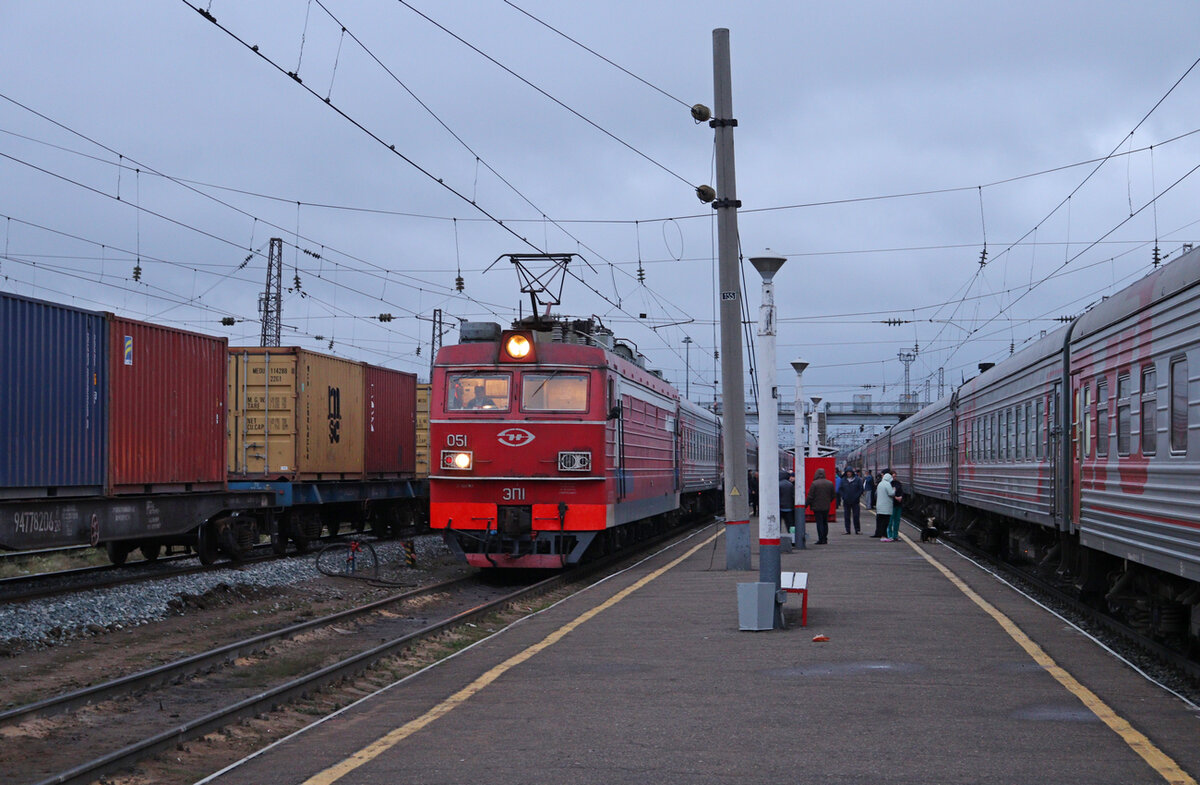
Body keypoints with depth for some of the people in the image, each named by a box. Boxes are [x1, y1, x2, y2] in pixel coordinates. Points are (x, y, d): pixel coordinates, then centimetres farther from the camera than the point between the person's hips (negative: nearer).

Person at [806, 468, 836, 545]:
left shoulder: (814, 484, -13)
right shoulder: (830, 483, 2)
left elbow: (810, 497, -12)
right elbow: (833, 496, 11)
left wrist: (805, 505, -1)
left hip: (817, 507, -5)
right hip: (826, 507, 5)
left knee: (819, 523, -2)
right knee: (825, 523, 13)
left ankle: (821, 539, -5)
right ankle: (825, 539, 15)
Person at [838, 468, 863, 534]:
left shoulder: (857, 479, -1)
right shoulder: (843, 480, 5)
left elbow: (861, 489, 1)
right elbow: (840, 489, 9)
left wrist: (857, 496, -9)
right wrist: (843, 497, -4)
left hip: (855, 501, -2)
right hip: (846, 501, 2)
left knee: (856, 516, -1)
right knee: (847, 516, 4)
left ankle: (857, 530, 6)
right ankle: (847, 530, 8)